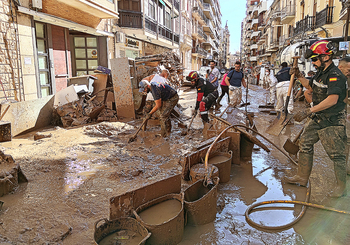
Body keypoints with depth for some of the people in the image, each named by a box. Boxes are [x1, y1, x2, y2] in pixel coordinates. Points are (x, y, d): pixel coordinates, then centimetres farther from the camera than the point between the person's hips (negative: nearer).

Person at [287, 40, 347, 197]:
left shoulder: (335, 76, -20)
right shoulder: (321, 73, 10)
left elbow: (332, 100, -31)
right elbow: (309, 86, 28)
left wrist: (308, 111, -31)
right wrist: (299, 76, 10)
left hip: (332, 122, -10)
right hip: (317, 119, 10)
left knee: (337, 154, 0)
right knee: (305, 144, 12)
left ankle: (341, 186, 17)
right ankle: (302, 178, 24)